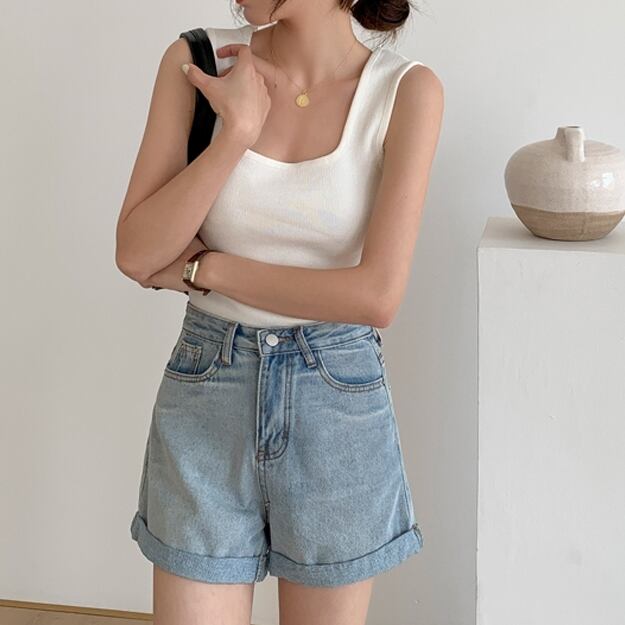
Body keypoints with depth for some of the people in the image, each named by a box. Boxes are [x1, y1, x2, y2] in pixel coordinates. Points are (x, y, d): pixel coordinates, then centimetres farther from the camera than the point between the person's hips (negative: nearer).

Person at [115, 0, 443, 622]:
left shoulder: (406, 90, -10)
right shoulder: (198, 61, -4)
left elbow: (378, 295, -17)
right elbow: (136, 255, -9)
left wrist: (202, 268, -11)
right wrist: (236, 129, -18)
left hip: (339, 399, -1)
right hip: (206, 391, 1)